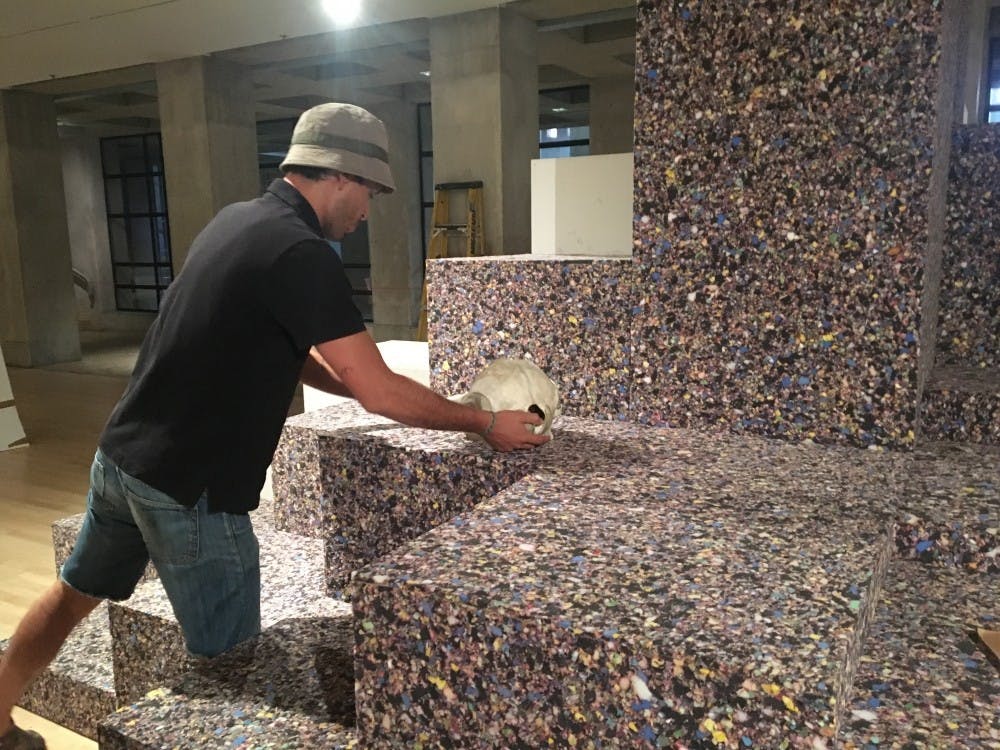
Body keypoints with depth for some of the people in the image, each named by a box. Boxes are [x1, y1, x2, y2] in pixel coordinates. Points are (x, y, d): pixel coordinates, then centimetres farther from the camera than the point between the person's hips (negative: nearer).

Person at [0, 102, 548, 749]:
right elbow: (379, 392, -19)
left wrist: (392, 395, 9)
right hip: (190, 490, -10)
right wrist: (485, 423, -7)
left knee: (75, 593, 29)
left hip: (120, 457, 10)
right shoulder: (302, 253, -20)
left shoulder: (237, 220, 7)